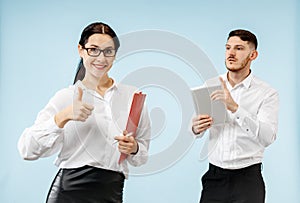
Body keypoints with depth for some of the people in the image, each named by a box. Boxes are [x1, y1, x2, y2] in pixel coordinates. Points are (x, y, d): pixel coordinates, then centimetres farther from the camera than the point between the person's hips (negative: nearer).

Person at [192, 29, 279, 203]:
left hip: (247, 178, -3)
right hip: (214, 176, 3)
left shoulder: (267, 93, -6)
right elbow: (197, 131, 11)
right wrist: (196, 129, -14)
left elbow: (267, 137, -19)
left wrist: (235, 108, -29)